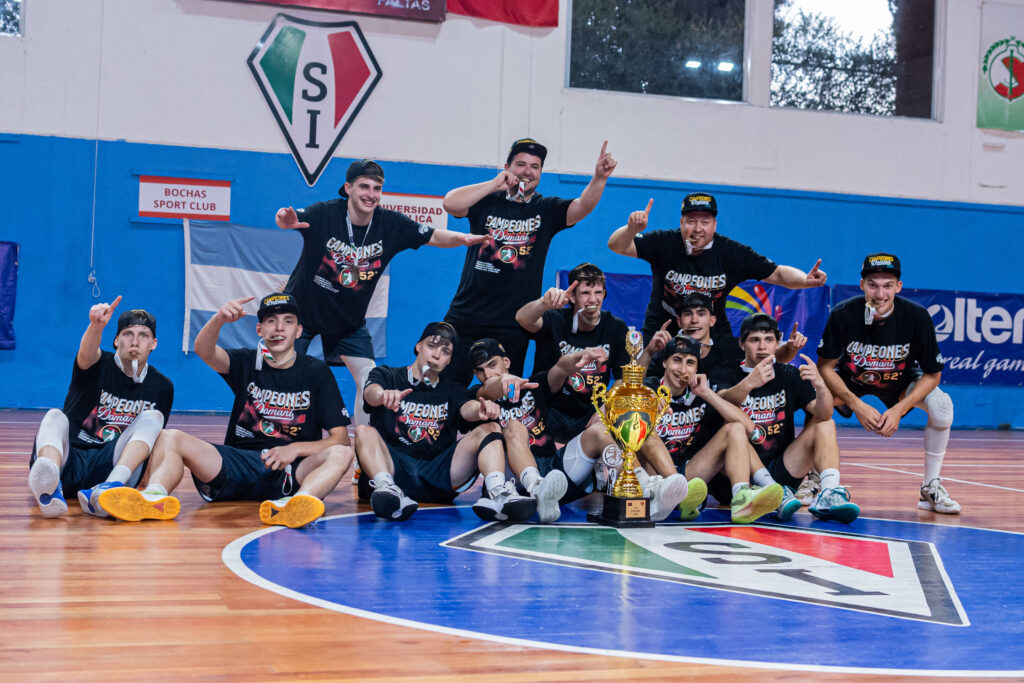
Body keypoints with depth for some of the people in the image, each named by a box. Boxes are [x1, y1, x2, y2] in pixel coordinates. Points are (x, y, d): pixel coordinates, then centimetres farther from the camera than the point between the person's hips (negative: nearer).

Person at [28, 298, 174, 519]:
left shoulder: (162, 387, 15)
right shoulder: (100, 365, 5)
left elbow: (153, 435, 21)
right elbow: (86, 355, -20)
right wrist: (96, 326, -42)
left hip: (108, 468, 1)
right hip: (68, 460, -1)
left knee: (152, 417, -18)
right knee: (55, 417, -29)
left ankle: (111, 488, -47)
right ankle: (50, 487, -63)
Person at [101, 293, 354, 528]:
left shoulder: (316, 372, 7)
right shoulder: (247, 362, 11)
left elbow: (340, 437, 0)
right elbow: (204, 351, -11)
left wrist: (296, 449, -17)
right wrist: (219, 319, -32)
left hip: (292, 471, -2)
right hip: (238, 464, 2)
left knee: (342, 453, -30)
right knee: (169, 438, -16)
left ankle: (293, 504, -59)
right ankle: (154, 496, -48)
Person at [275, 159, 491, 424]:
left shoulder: (391, 224, -13)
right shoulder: (325, 213, -24)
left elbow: (434, 237, -6)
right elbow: (292, 220, -39)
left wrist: (462, 238, -27)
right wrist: (285, 221, -65)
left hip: (349, 320, 3)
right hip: (303, 310, -3)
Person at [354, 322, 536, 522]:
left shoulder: (452, 391, 21)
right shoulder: (387, 376, 14)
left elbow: (466, 409, -3)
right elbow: (370, 393, -11)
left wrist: (480, 409, -29)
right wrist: (383, 395, -38)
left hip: (438, 476, 2)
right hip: (393, 469, -2)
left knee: (489, 429, -14)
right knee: (364, 431, -27)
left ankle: (497, 493, -43)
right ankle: (386, 489, -55)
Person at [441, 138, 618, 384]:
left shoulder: (546, 210, 8)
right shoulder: (487, 202, 4)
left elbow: (582, 207, -9)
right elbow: (450, 204, -13)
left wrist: (600, 177, -27)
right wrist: (495, 184, -15)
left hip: (512, 327, 1)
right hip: (466, 316, -1)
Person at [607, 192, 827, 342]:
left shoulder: (732, 253, -8)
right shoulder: (665, 243, -12)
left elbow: (777, 274, -5)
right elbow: (616, 245, -20)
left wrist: (805, 280, -25)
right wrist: (632, 229, -42)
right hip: (661, 332, -1)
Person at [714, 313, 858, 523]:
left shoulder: (789, 375, 8)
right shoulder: (725, 374, 0)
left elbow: (824, 413, -9)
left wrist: (820, 385, -31)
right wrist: (748, 384, -45)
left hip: (781, 472, 3)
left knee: (824, 424, -7)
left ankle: (829, 494, -30)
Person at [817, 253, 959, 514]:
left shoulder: (916, 316, -25)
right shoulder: (843, 314, -27)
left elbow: (932, 374, -16)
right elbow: (825, 367, -19)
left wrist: (899, 410, -27)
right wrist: (857, 405, -30)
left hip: (900, 383, 1)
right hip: (850, 380, 0)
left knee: (942, 405, -26)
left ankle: (931, 487, -8)